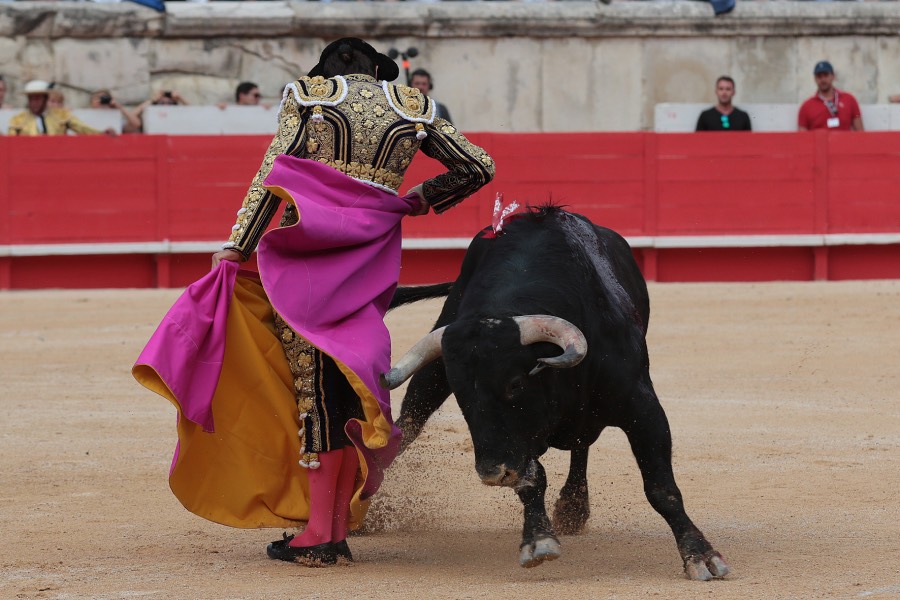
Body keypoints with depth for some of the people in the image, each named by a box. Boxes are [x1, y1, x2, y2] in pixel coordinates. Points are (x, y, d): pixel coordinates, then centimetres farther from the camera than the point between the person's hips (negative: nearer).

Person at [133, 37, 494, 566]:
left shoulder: (309, 95, 7)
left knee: (315, 385, -2)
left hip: (306, 253, -3)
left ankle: (318, 534, -6)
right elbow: (479, 166, 16)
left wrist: (235, 250, -5)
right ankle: (337, 530, 14)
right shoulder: (413, 107, 14)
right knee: (352, 386, 12)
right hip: (370, 260, 3)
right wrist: (423, 199, 30)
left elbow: (269, 179, -2)